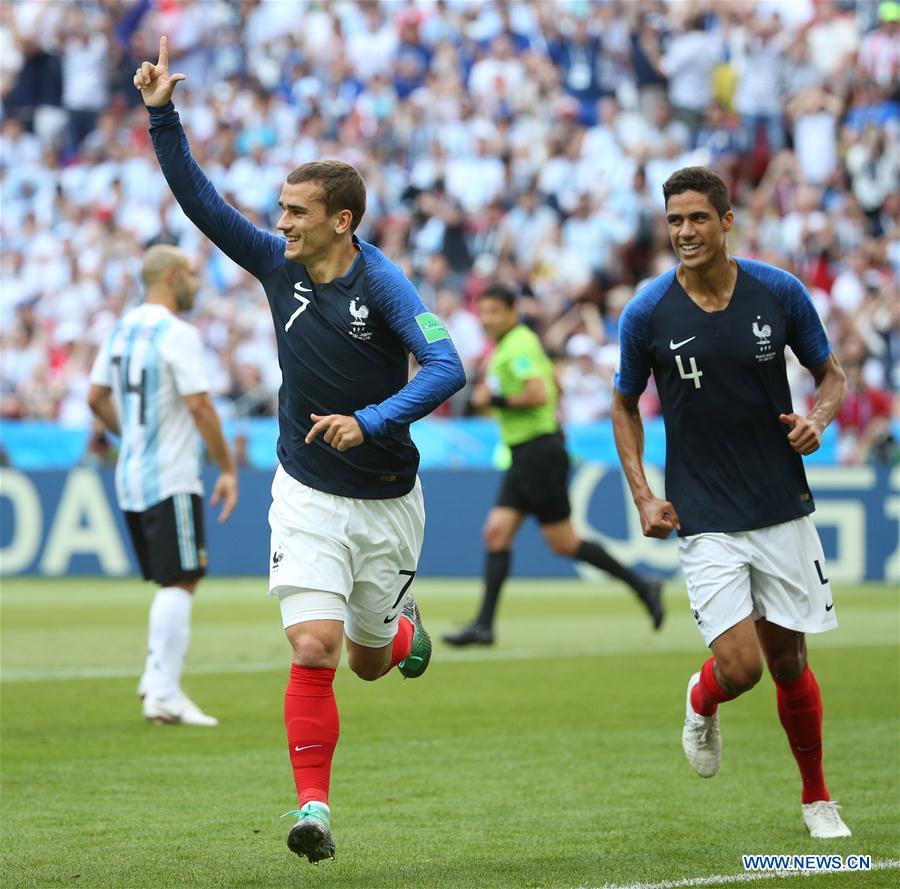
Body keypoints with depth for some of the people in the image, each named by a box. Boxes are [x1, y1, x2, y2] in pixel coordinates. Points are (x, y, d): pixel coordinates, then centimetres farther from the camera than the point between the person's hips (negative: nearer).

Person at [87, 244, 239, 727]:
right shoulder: (177, 333, -13)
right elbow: (199, 405, -18)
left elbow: (96, 397, 16)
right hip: (170, 479, -9)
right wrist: (228, 469, -12)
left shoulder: (122, 328, 12)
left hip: (129, 476, 9)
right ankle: (164, 694, -10)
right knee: (179, 583, -7)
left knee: (173, 582, 17)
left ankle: (156, 677, 12)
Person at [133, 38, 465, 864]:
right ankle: (313, 806, -11)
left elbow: (446, 368, -27)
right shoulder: (279, 265, -3)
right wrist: (163, 117, -14)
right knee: (314, 648, -15)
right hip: (307, 494, 2)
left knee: (371, 663, 14)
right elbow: (200, 199, -3)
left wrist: (371, 421, -36)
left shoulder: (383, 285, -17)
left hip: (385, 500, -2)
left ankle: (404, 629, 50)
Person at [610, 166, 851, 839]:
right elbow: (626, 404, 9)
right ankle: (702, 704, 25)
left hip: (783, 511, 1)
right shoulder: (648, 314, -6)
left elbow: (831, 373, 10)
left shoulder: (780, 293, -4)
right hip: (705, 523, -1)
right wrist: (643, 496, -1)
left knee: (789, 662, 6)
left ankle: (817, 798, 27)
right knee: (740, 666, -12)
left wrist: (817, 419, -12)